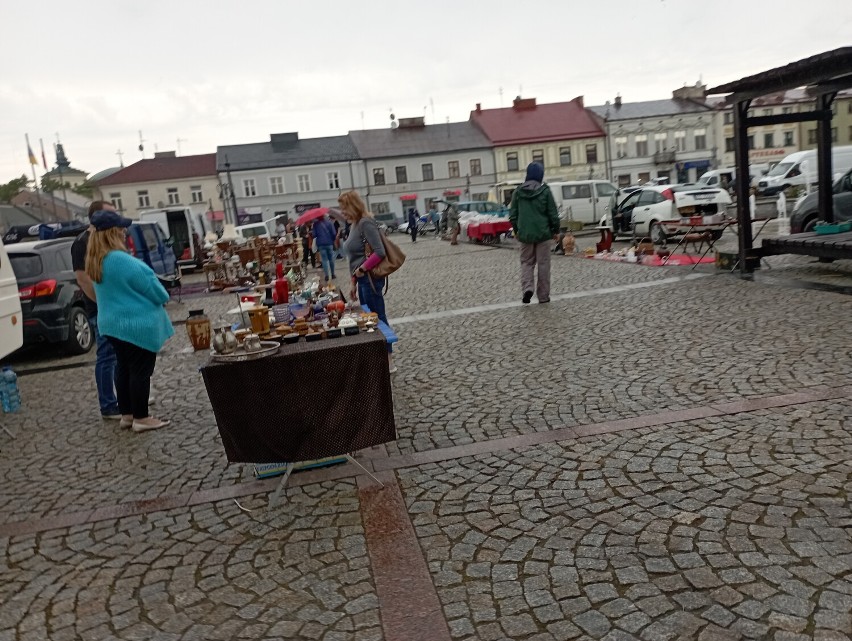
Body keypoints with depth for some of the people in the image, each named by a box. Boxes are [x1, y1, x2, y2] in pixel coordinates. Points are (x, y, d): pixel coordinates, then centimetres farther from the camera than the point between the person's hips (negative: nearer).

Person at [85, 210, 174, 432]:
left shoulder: (95, 262, 5)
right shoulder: (123, 260, -24)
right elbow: (153, 291, -16)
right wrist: (163, 296, 3)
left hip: (112, 323, 9)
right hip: (137, 324, -9)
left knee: (123, 367, 17)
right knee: (140, 370, 1)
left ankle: (126, 414, 25)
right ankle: (141, 418, 8)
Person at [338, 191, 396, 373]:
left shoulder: (366, 223, -15)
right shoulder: (355, 225, 12)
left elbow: (379, 252, -23)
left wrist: (362, 269, -17)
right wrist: (354, 283, 16)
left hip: (370, 279, -9)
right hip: (363, 280, 9)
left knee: (378, 318, -1)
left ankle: (388, 361, 9)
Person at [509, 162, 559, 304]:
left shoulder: (518, 192, 0)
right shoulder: (545, 191, -7)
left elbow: (513, 214, 5)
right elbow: (553, 214, -4)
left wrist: (517, 230, 17)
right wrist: (556, 231, 8)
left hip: (525, 233, 2)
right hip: (543, 233, -2)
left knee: (526, 262, 14)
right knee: (543, 264, 7)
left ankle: (527, 287, -10)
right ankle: (543, 296, 10)